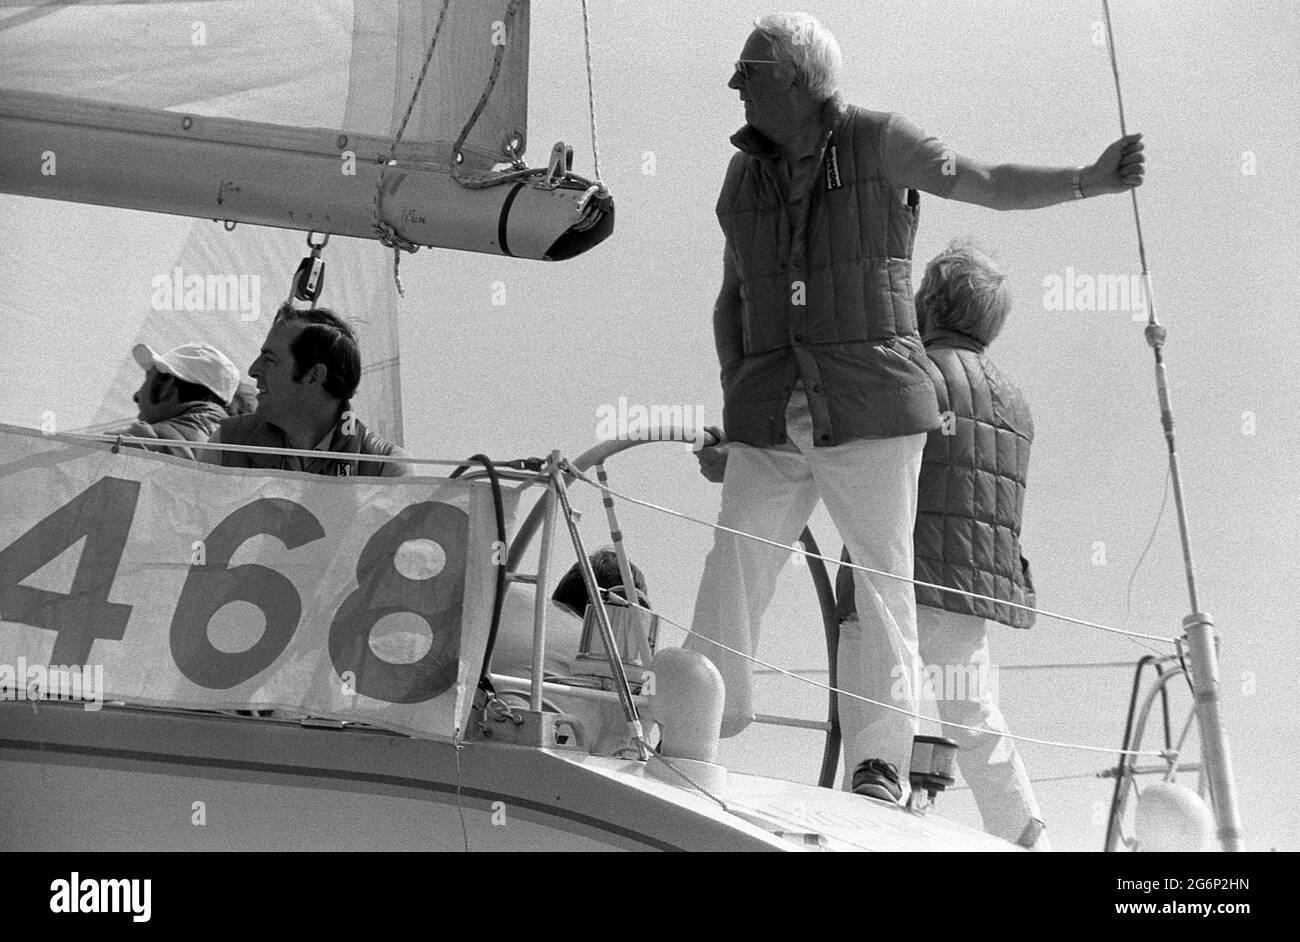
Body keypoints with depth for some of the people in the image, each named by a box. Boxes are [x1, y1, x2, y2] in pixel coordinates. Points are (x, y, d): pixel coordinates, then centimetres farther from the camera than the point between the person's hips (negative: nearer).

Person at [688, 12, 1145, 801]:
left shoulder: (878, 144, -1)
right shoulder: (745, 178, 12)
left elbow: (992, 184, 0)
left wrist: (1088, 181, -14)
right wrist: (734, 397, 7)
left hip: (873, 413, -4)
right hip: (772, 421, 4)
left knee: (883, 579, -6)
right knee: (734, 568, 1)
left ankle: (879, 763, -4)